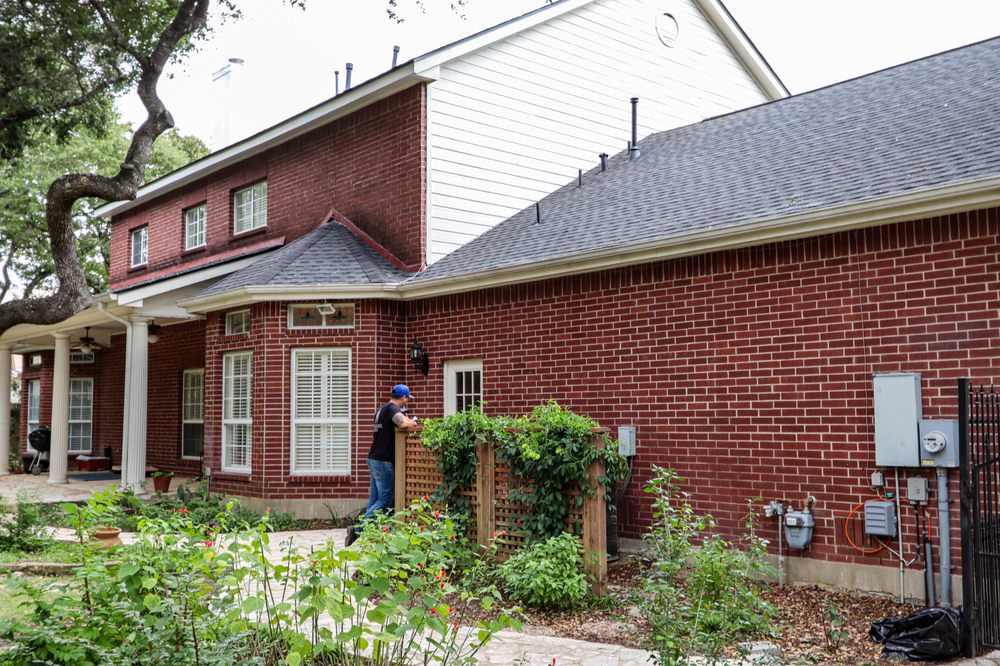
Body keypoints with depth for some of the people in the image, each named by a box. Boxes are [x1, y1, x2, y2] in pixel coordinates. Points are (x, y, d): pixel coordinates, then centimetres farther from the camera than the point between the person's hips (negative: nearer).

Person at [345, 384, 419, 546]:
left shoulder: (382, 409, 16)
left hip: (374, 459, 9)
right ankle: (357, 529, -11)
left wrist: (408, 421, 21)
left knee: (375, 499, 10)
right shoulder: (393, 409, -13)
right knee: (385, 500, -6)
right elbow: (404, 424, -31)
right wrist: (413, 423, -9)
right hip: (384, 461, -9)